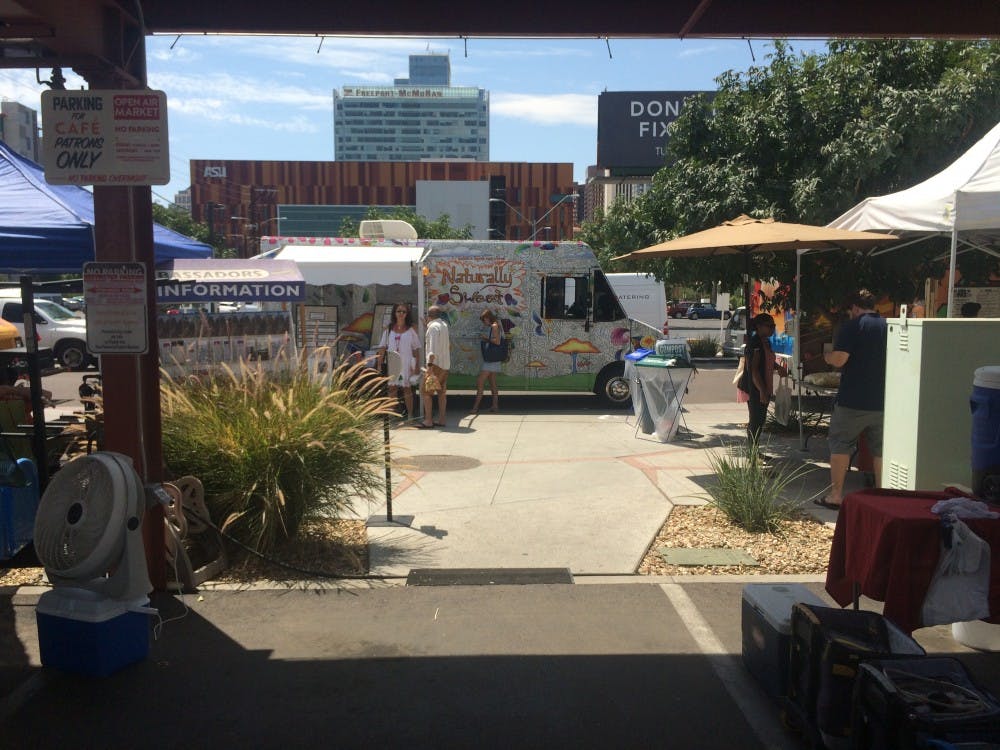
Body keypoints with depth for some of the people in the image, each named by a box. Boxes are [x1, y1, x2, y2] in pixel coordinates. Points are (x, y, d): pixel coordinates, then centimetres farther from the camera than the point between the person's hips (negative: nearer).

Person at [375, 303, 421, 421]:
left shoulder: (411, 330, 2)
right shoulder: (388, 329, 7)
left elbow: (416, 349, 1)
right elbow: (382, 347, 7)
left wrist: (416, 366, -4)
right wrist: (379, 364, 2)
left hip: (406, 364, -2)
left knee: (407, 389, 3)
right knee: (392, 388, 4)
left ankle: (410, 414, 10)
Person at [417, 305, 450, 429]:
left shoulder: (433, 326, -12)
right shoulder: (444, 325, 14)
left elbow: (433, 346, -21)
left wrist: (430, 364, -25)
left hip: (436, 364, -9)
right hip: (445, 364, 9)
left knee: (425, 391, -6)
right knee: (442, 392, 10)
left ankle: (428, 421, -10)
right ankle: (441, 420, 11)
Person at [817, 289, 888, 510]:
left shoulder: (852, 326, -9)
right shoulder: (889, 326, 7)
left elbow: (838, 359, -17)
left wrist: (826, 355, 4)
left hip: (852, 400, -5)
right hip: (883, 401, 5)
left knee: (840, 446, 5)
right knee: (880, 450, 11)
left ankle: (835, 495, 7)